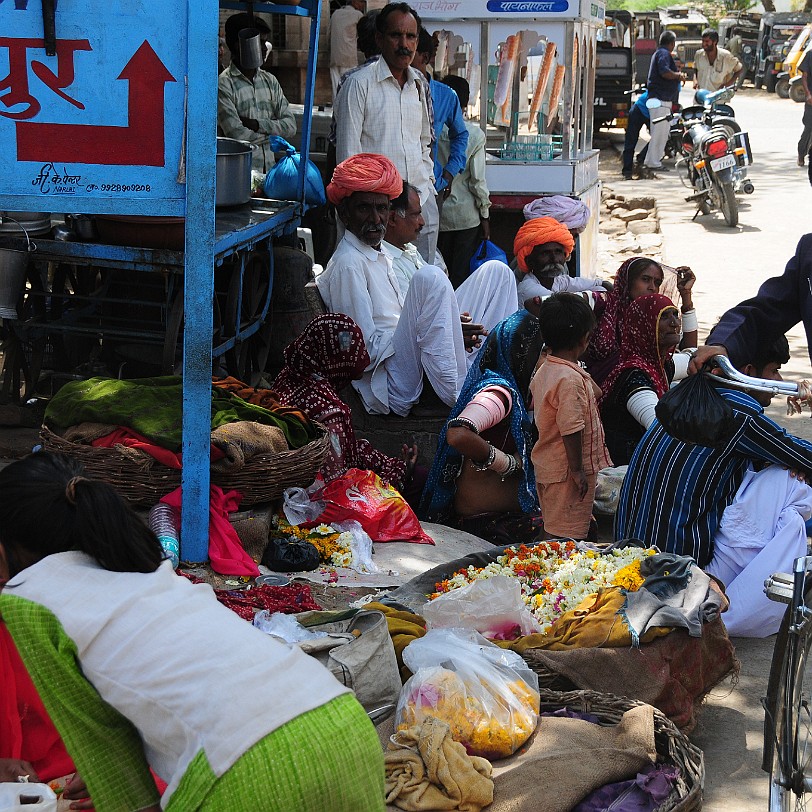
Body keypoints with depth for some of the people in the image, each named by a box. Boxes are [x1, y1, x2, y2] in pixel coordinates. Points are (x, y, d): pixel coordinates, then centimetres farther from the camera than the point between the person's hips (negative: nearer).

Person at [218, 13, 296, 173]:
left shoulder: (270, 81, 13)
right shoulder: (224, 85, -6)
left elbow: (290, 127, 6)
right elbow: (236, 134, -14)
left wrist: (257, 124, -9)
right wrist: (270, 132, 1)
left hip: (268, 170, 5)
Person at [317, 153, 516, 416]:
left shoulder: (378, 255, 22)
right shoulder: (348, 263, -9)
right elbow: (366, 350, -15)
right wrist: (436, 331, -15)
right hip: (395, 388, -10)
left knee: (496, 271, 7)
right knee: (430, 277, -31)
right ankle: (458, 398, -28)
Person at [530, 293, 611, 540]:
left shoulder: (543, 371, 6)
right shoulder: (571, 379, -23)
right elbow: (571, 429, -25)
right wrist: (577, 469, -18)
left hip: (545, 464, 10)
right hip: (565, 471, -10)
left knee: (551, 528, 19)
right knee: (566, 537, -2)